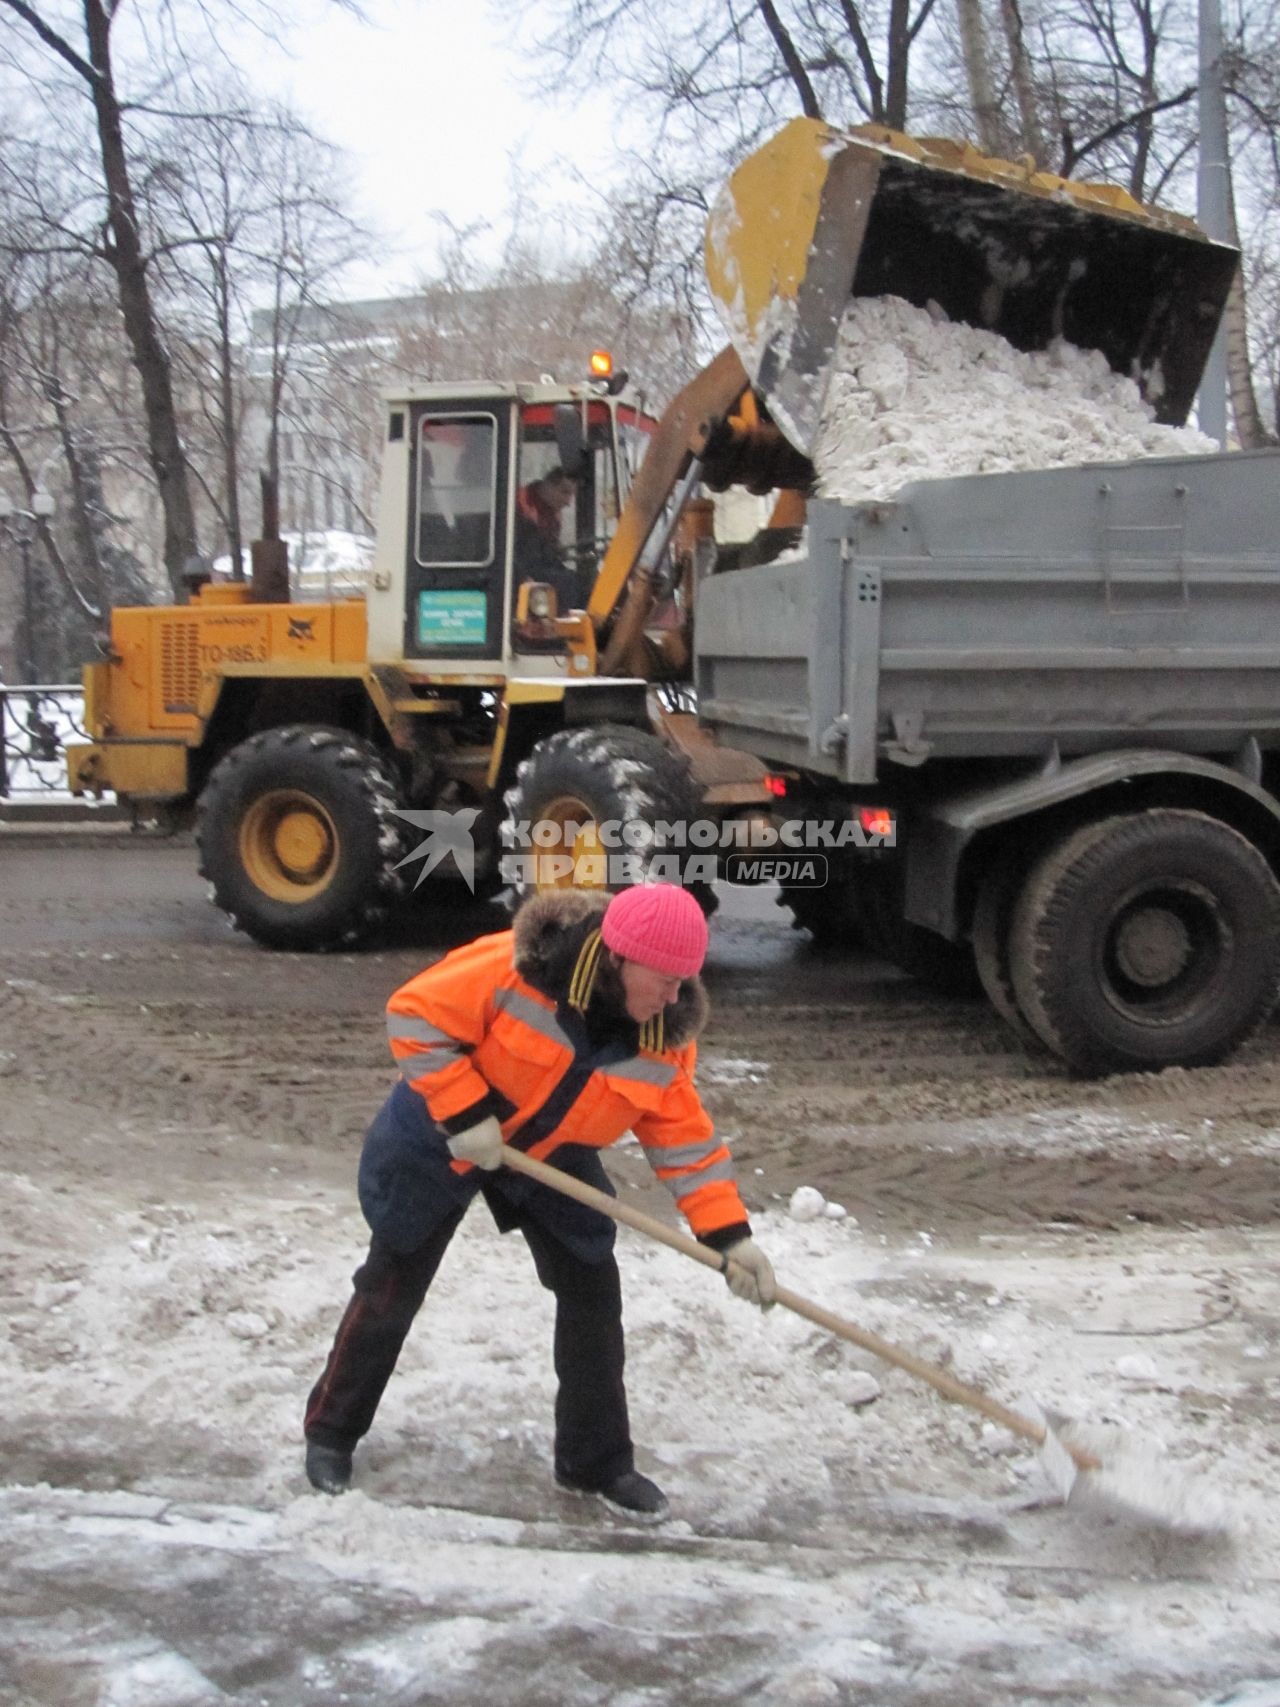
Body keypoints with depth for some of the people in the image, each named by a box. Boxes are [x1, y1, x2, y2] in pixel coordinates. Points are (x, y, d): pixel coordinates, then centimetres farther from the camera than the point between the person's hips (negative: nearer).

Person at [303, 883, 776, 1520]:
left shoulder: (665, 1029, -16)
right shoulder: (513, 968, -34)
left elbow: (681, 1131, -10)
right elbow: (415, 1016, -27)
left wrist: (729, 1233, -17)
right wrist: (464, 1113, -30)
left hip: (553, 1157, 4)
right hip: (441, 1141, -4)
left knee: (592, 1292, -1)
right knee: (392, 1290, 6)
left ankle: (597, 1462, 16)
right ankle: (331, 1431, 27)